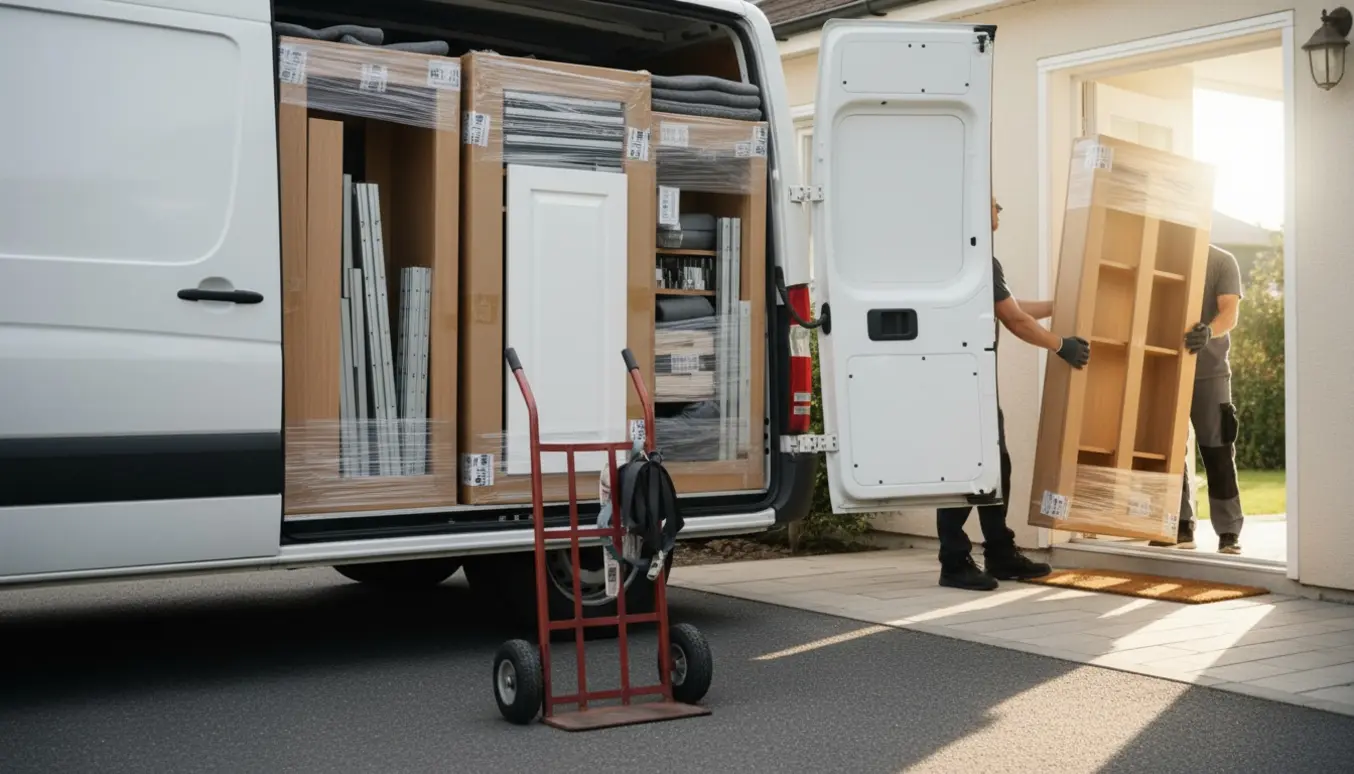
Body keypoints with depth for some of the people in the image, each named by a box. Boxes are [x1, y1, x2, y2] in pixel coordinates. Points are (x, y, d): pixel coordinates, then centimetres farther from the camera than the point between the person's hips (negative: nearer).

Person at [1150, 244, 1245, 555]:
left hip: (1209, 373, -3)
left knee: (1217, 453, -3)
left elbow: (1230, 313, -14)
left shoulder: (1222, 262, -1)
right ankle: (1181, 525, 13)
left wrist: (1209, 331, -36)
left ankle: (1229, 532, 3)